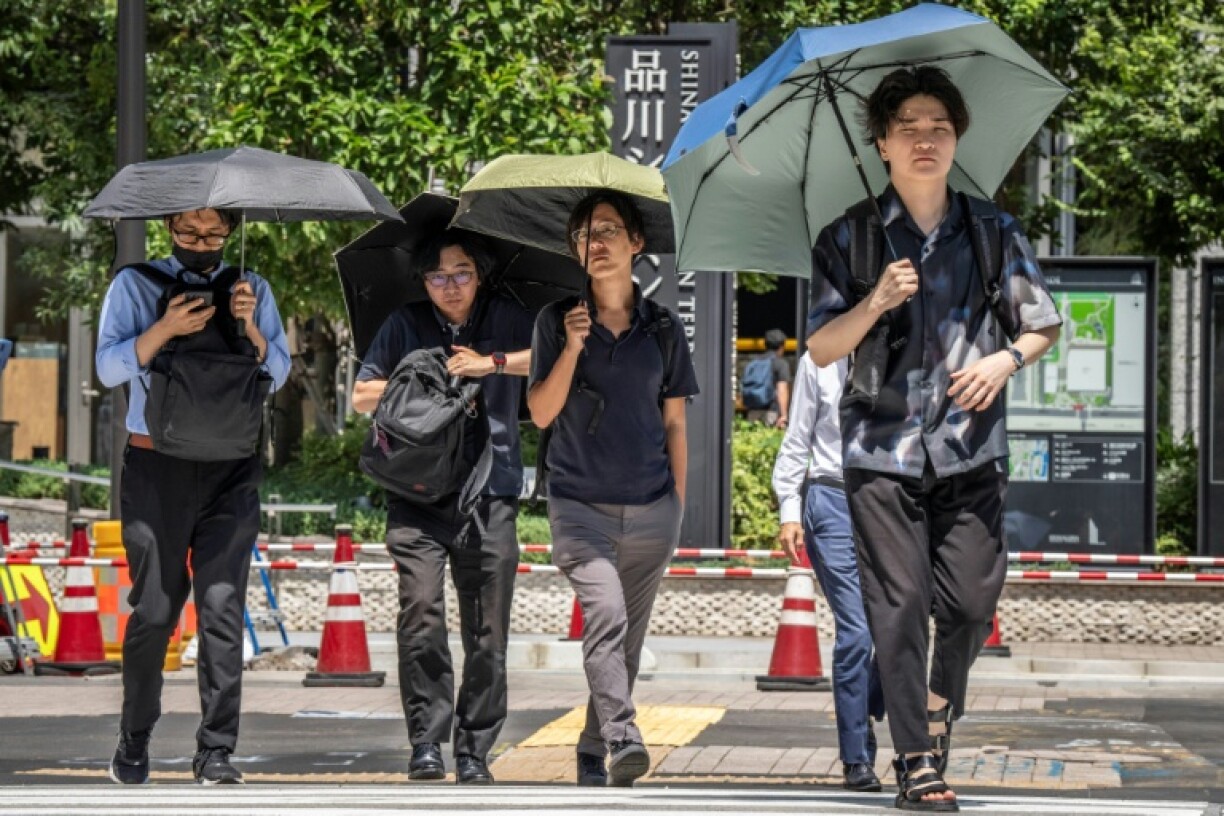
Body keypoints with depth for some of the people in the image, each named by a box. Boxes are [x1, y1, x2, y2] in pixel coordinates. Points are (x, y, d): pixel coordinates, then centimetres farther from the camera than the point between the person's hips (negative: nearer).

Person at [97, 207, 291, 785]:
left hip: (231, 469, 1)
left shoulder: (251, 289, 12)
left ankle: (216, 750, -5)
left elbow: (277, 373, 6)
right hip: (157, 464, -1)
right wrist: (166, 329, -17)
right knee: (154, 607, -1)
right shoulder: (136, 285, 6)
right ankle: (134, 742, 15)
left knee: (223, 604, -7)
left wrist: (249, 325, -11)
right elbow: (110, 368, -4)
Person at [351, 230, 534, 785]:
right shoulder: (405, 325, 12)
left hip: (490, 494, 0)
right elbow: (362, 396, 14)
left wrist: (491, 363, -11)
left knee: (487, 633, -1)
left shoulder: (506, 320, 10)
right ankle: (426, 740, -11)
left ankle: (474, 751, 10)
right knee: (420, 608, -18)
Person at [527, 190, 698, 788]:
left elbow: (674, 424, 11)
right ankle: (622, 737, -36)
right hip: (580, 503, -3)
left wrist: (679, 506, 8)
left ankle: (594, 756, 19)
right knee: (606, 614, -23)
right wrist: (572, 348, -15)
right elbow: (540, 413, -3)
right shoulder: (557, 321, 3)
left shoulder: (662, 329, 8)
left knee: (628, 637, 7)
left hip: (650, 508, 3)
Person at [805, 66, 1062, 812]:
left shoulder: (994, 234, 6)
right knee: (900, 604, -5)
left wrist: (1007, 359, -7)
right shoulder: (848, 239, 3)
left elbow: (1044, 325, 14)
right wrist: (875, 303, -17)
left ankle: (942, 702, 28)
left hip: (970, 448, 1)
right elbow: (821, 348, 1)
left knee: (972, 599, -3)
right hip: (882, 449, -1)